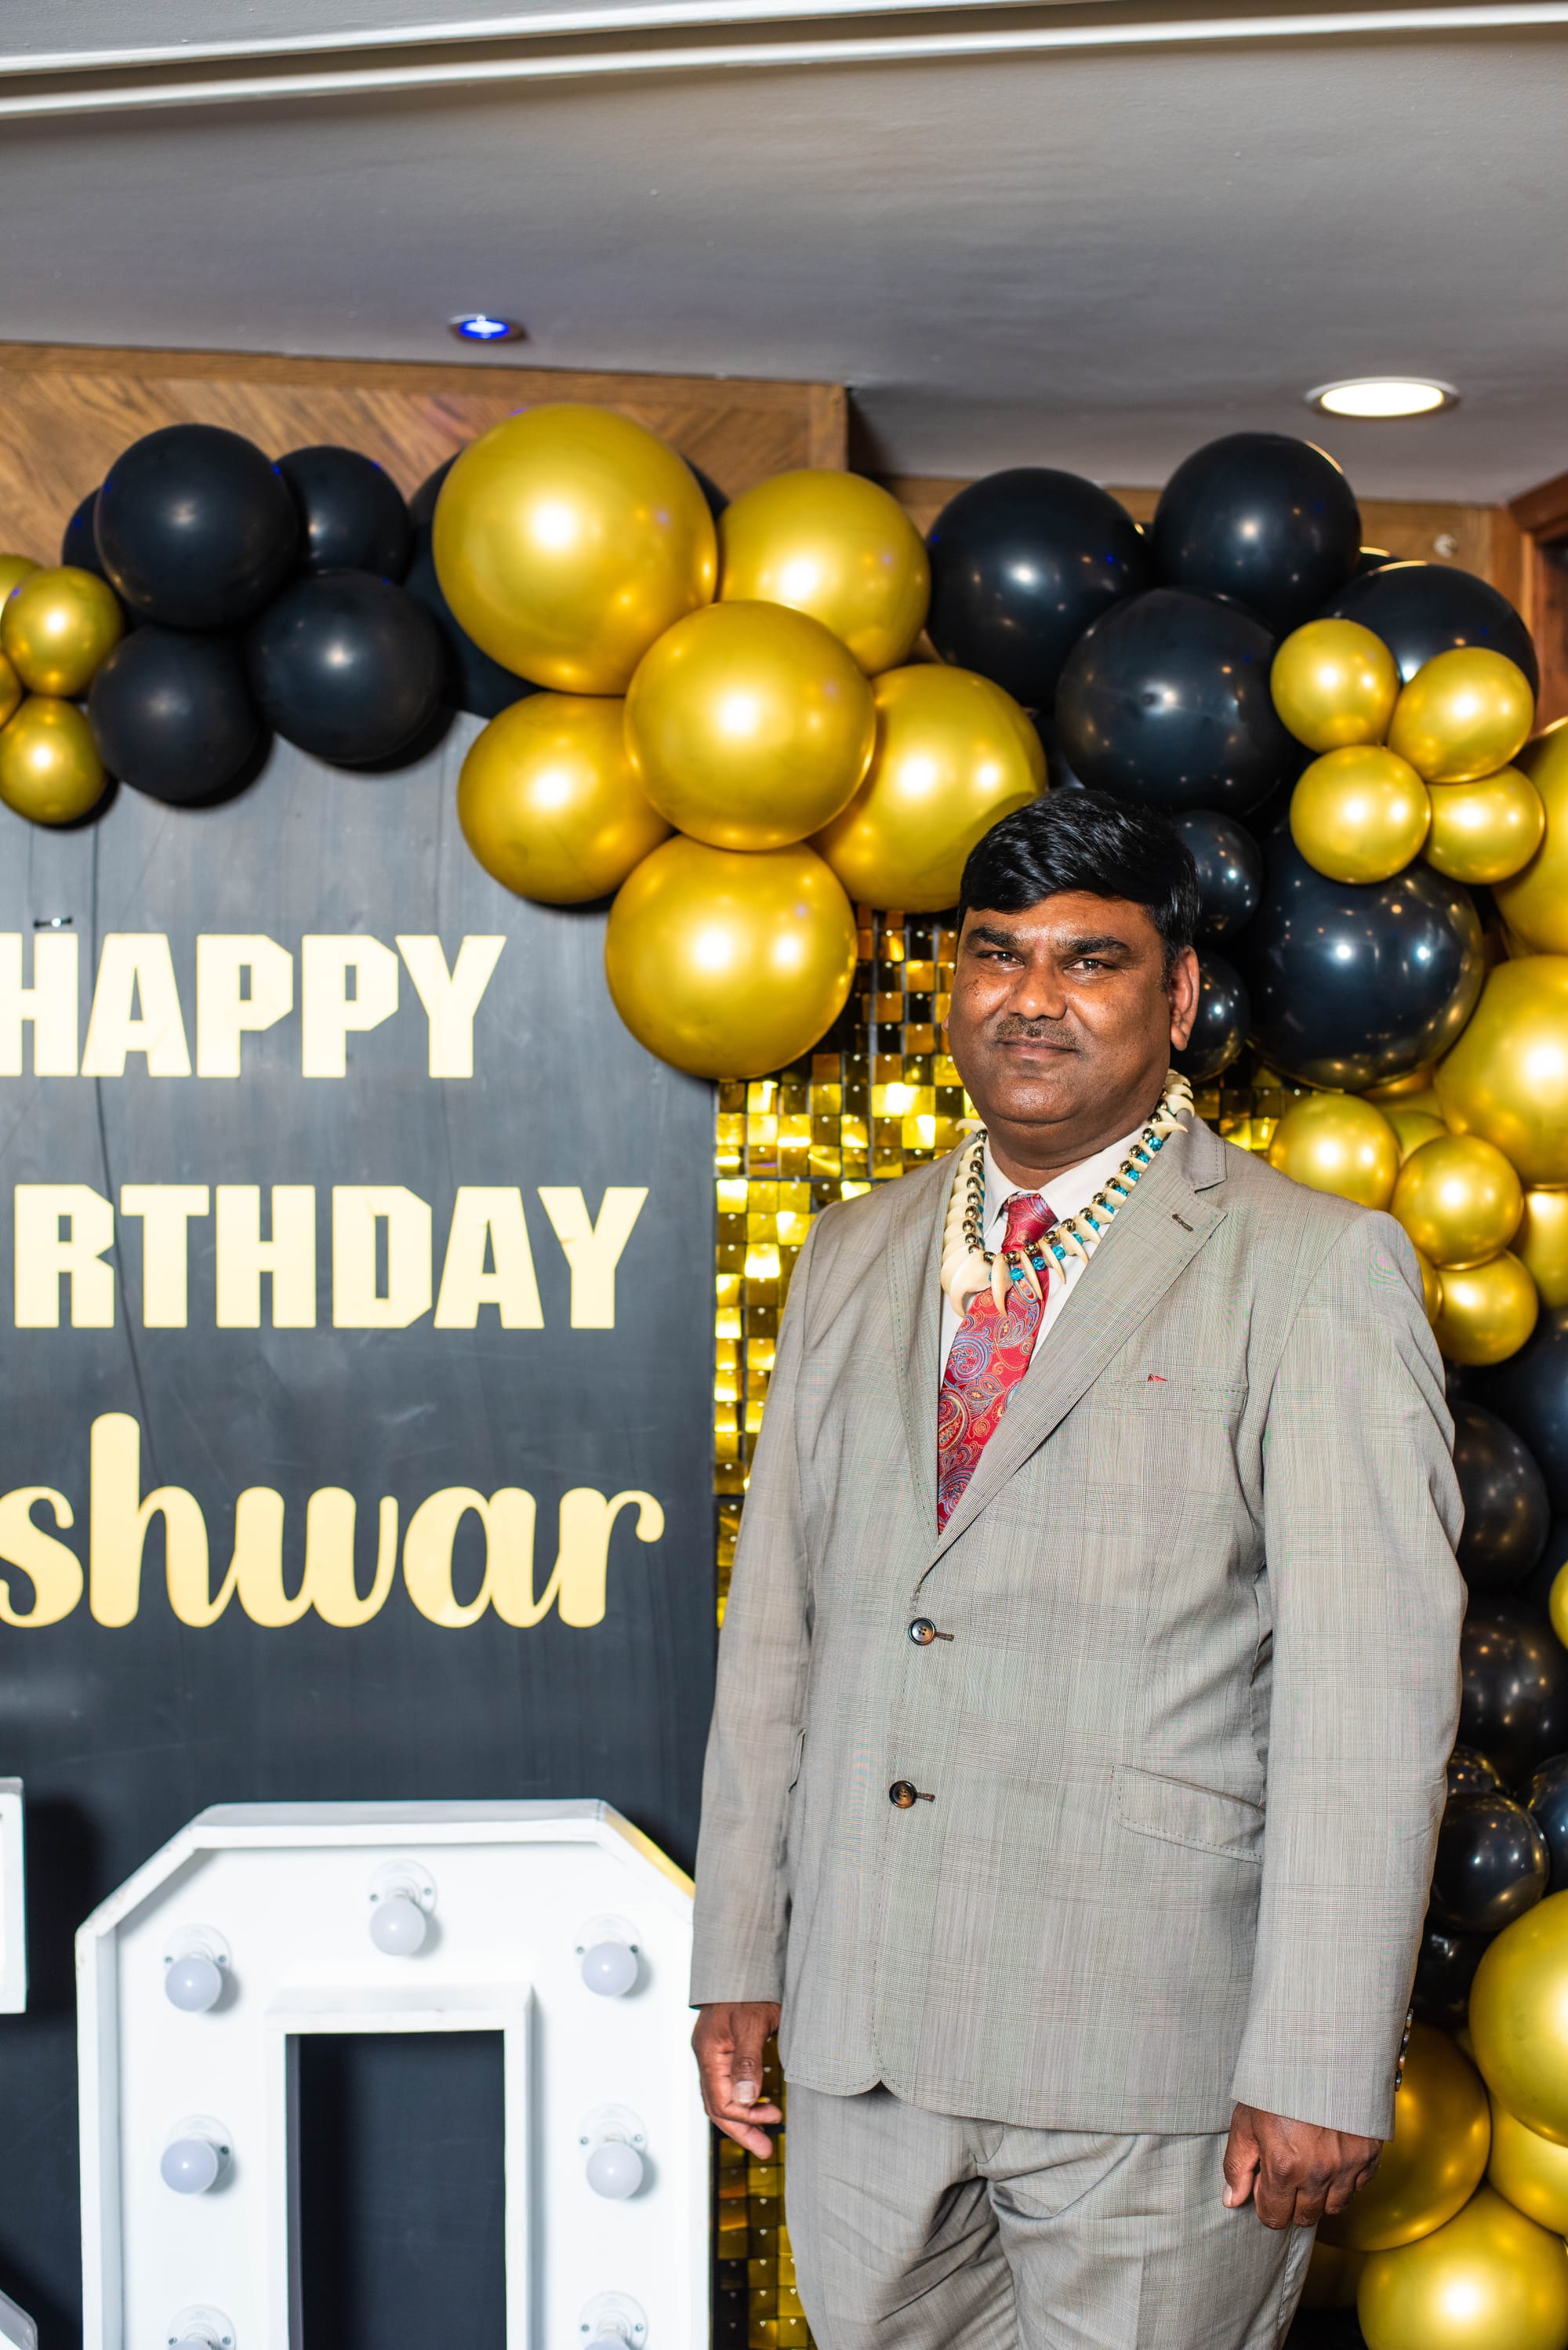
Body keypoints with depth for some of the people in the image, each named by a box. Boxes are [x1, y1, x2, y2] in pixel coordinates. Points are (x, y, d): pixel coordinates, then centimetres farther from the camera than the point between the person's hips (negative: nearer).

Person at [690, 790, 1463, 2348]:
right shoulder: (853, 1256, 12)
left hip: (1153, 2045, -4)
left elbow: (1368, 1689, -11)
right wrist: (737, 1955, 9)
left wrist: (1321, 2069, -15)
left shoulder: (1316, 1270, -5)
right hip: (861, 2032, 5)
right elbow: (777, 1618, 13)